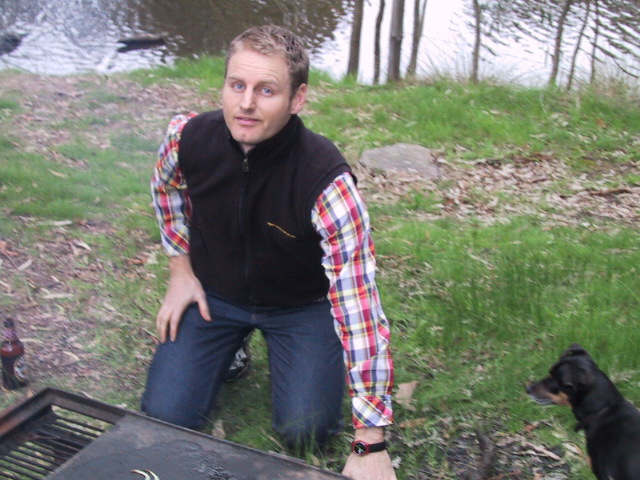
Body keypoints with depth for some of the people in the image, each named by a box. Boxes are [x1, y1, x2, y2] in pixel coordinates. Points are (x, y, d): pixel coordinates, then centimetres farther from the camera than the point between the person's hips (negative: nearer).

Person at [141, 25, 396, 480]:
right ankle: (230, 348, 22)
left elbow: (359, 306, -36)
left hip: (302, 306, -2)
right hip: (213, 293, 3)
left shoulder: (327, 181, -34)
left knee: (305, 433, -13)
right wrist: (181, 269, 1)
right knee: (165, 419, -7)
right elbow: (167, 188, 7)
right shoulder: (188, 136, -22)